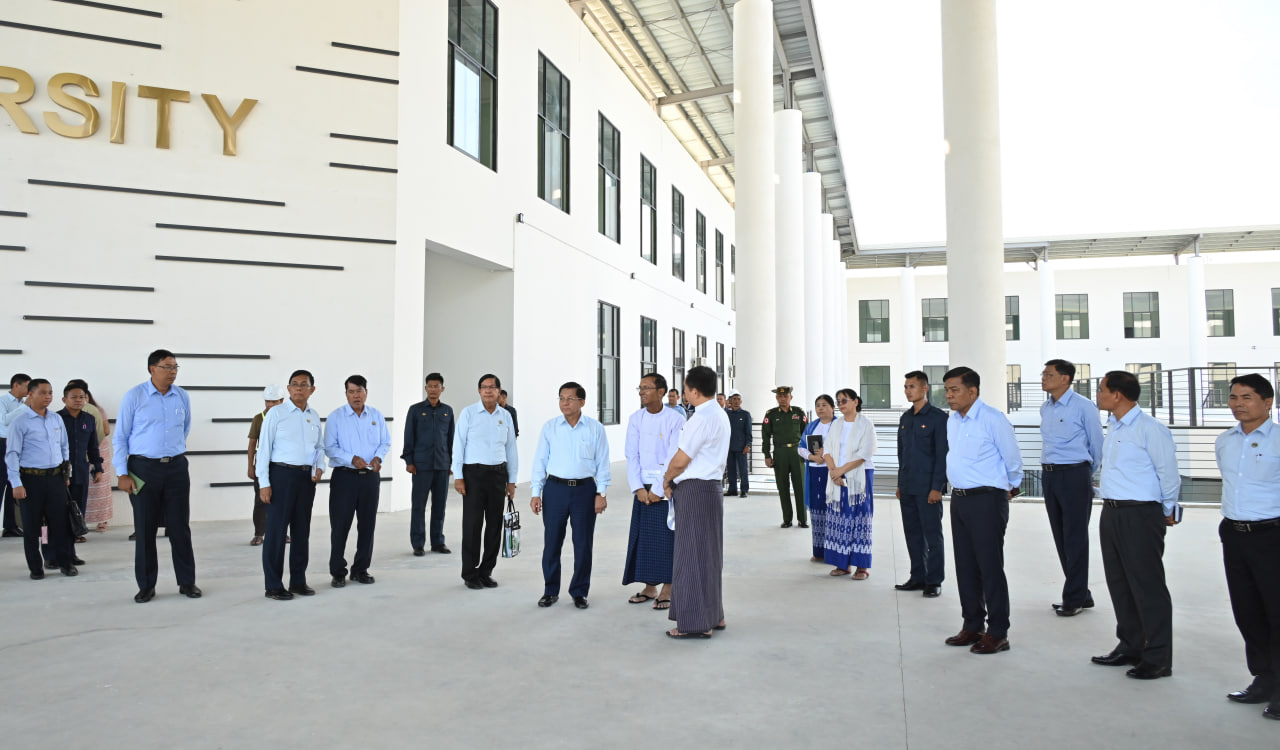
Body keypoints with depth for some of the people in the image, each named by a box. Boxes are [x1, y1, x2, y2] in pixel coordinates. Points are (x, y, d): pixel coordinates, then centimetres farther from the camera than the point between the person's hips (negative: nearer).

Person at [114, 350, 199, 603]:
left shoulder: (182, 397, 5)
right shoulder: (134, 396, -4)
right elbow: (120, 437, -3)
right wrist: (122, 474, -8)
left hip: (176, 468, 2)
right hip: (143, 469, -2)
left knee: (180, 527, 5)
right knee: (144, 529, 4)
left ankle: (187, 581, 14)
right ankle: (146, 586, 16)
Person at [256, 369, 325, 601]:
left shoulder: (315, 417, 11)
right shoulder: (276, 413, -5)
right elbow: (264, 448, -7)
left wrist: (320, 467, 0)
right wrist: (264, 483, -12)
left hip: (307, 477, 5)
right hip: (282, 474, -5)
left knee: (302, 530, 11)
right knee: (276, 530, -1)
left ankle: (298, 581, 22)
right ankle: (273, 586, 8)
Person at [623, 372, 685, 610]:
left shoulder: (675, 419, -8)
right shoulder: (635, 419, 5)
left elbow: (673, 459, -11)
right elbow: (632, 456, 3)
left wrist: (658, 490, -13)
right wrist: (638, 488, -7)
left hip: (668, 486, -4)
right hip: (643, 485, 4)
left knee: (667, 537, -2)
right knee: (643, 536, 7)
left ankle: (668, 590, 10)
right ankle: (650, 588, 19)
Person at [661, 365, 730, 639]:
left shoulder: (702, 419, -18)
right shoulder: (720, 415, 14)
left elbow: (680, 461, -17)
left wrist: (667, 481, 1)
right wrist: (674, 481, 13)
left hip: (694, 491, -10)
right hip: (711, 486, 10)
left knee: (692, 554, -2)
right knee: (709, 554, 16)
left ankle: (696, 623, 6)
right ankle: (713, 616, 27)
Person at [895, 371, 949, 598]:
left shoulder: (938, 417, -7)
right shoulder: (905, 418, 14)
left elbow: (943, 454, -10)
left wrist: (937, 487, -14)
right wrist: (900, 483, 15)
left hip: (928, 488, -7)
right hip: (908, 487, 7)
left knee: (932, 535, 1)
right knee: (912, 534, 11)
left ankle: (934, 582, 9)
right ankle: (918, 577, 20)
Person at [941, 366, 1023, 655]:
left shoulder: (994, 420, -14)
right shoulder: (952, 421, 10)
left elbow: (1013, 460, -5)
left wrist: (1013, 488, 8)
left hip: (986, 500, -8)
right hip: (959, 499, 8)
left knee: (990, 567, -2)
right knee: (965, 566, 13)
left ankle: (997, 633, 10)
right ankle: (972, 626, 25)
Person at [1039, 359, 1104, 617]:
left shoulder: (1083, 406, -9)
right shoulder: (1045, 408, 11)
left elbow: (1096, 443, -1)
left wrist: (1087, 474, 9)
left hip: (1074, 475, -7)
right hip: (1049, 476, 7)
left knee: (1075, 538, -2)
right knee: (1060, 537, 11)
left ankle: (1074, 598, 8)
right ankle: (1082, 594, 24)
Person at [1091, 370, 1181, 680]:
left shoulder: (1150, 429, -14)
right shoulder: (1113, 427, 12)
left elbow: (1169, 473, -8)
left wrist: (1168, 512, 2)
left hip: (1140, 515, -9)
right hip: (1111, 514, 9)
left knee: (1148, 586, 0)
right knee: (1119, 584, 16)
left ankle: (1158, 658, 11)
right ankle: (1130, 647, 30)